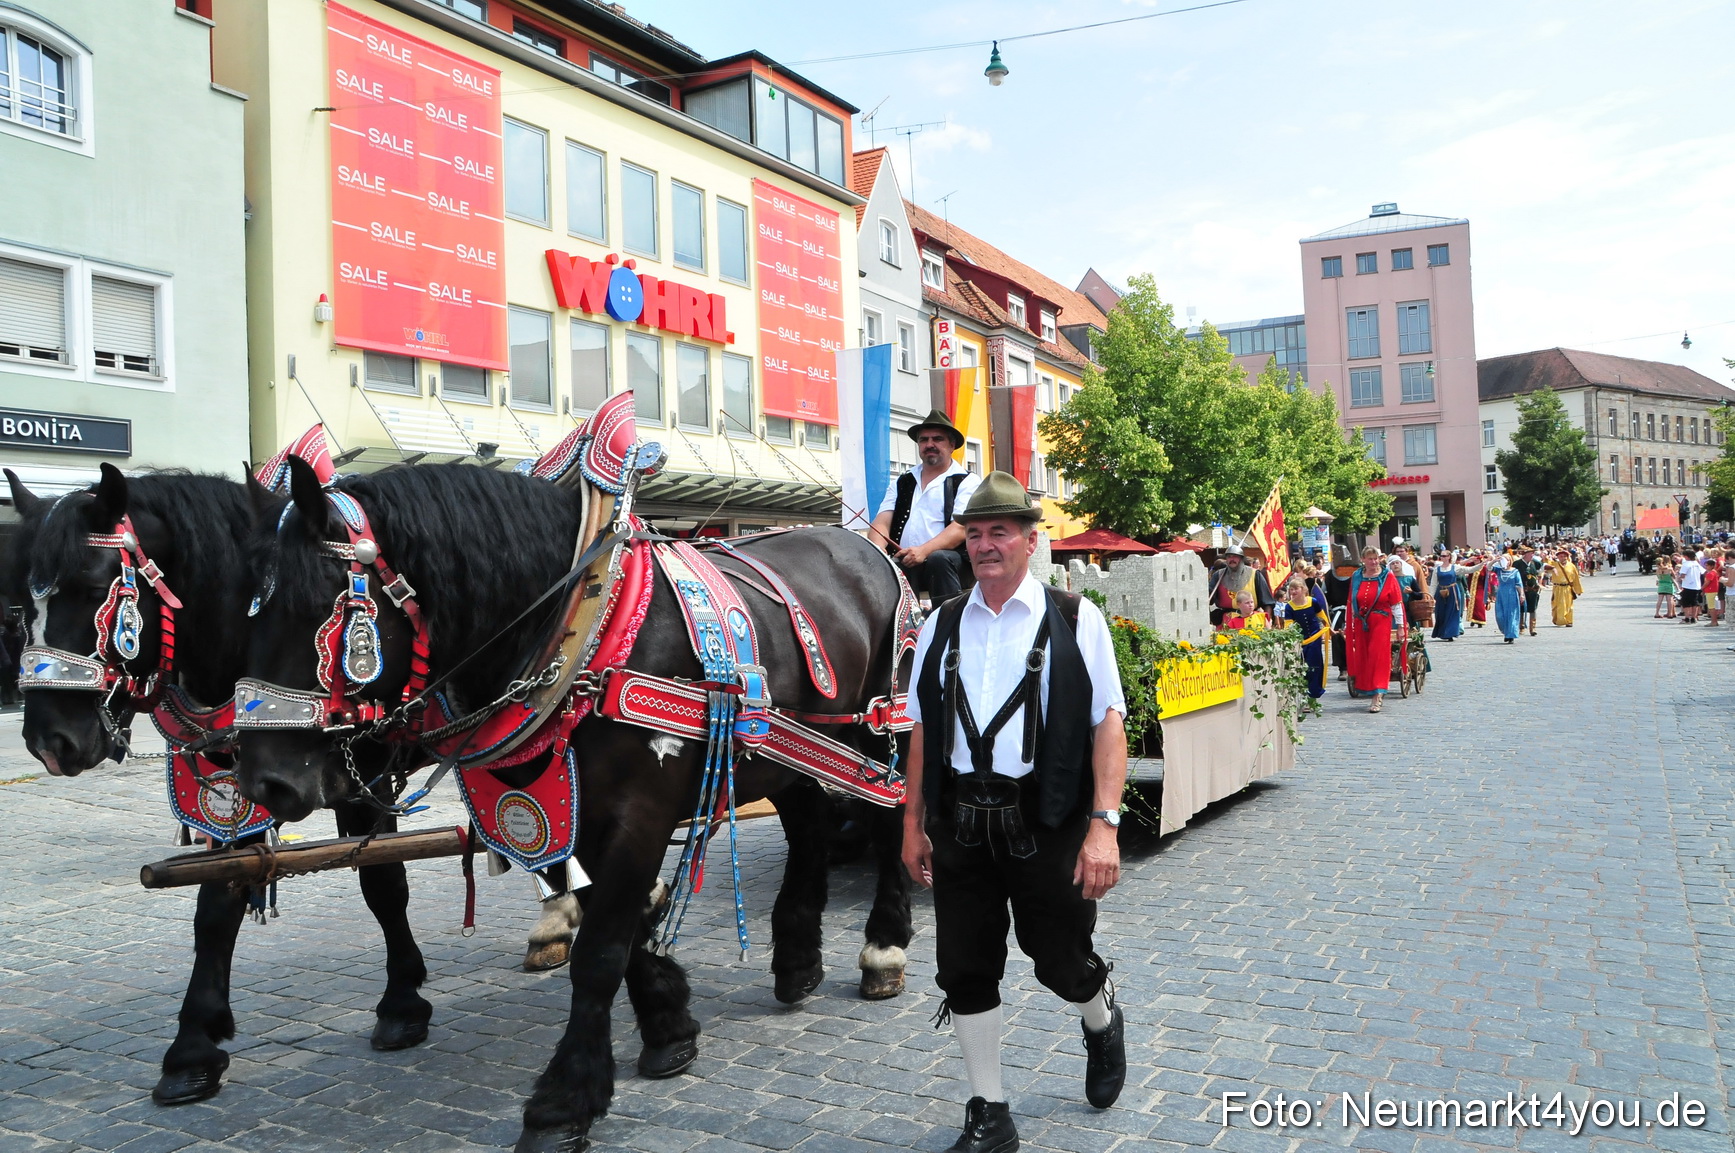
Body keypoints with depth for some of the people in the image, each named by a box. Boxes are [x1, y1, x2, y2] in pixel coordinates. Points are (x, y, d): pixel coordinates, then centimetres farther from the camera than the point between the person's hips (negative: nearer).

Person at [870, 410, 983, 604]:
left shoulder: (967, 481, 7)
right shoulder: (901, 483, 22)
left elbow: (961, 528, -9)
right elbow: (882, 523, 9)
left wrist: (924, 551, -25)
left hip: (947, 560, -2)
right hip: (901, 564, 3)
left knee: (937, 559, -36)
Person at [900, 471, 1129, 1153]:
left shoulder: (1074, 620, -2)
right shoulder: (942, 626, 9)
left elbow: (1108, 725, -6)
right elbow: (923, 732, 12)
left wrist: (1104, 825, -14)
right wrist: (913, 825, 11)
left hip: (1046, 826, -3)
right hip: (959, 826, 3)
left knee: (1064, 963, 9)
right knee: (964, 972, 7)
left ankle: (1103, 1026, 46)